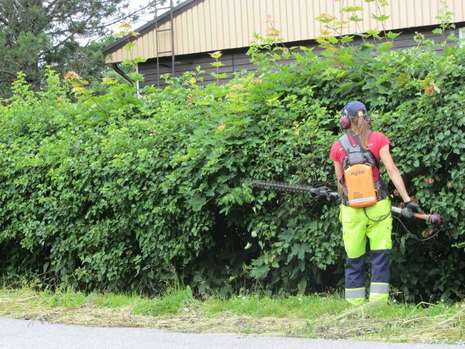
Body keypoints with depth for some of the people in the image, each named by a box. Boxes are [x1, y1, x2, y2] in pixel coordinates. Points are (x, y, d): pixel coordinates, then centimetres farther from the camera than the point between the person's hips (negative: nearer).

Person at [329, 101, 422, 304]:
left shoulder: (338, 147, 2)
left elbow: (340, 183, 8)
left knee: (354, 262, 10)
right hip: (378, 208, -1)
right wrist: (408, 201, -11)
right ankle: (377, 305, -5)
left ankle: (355, 307, 10)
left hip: (351, 211, 1)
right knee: (381, 257, 3)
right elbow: (393, 171, -9)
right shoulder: (378, 140, -2)